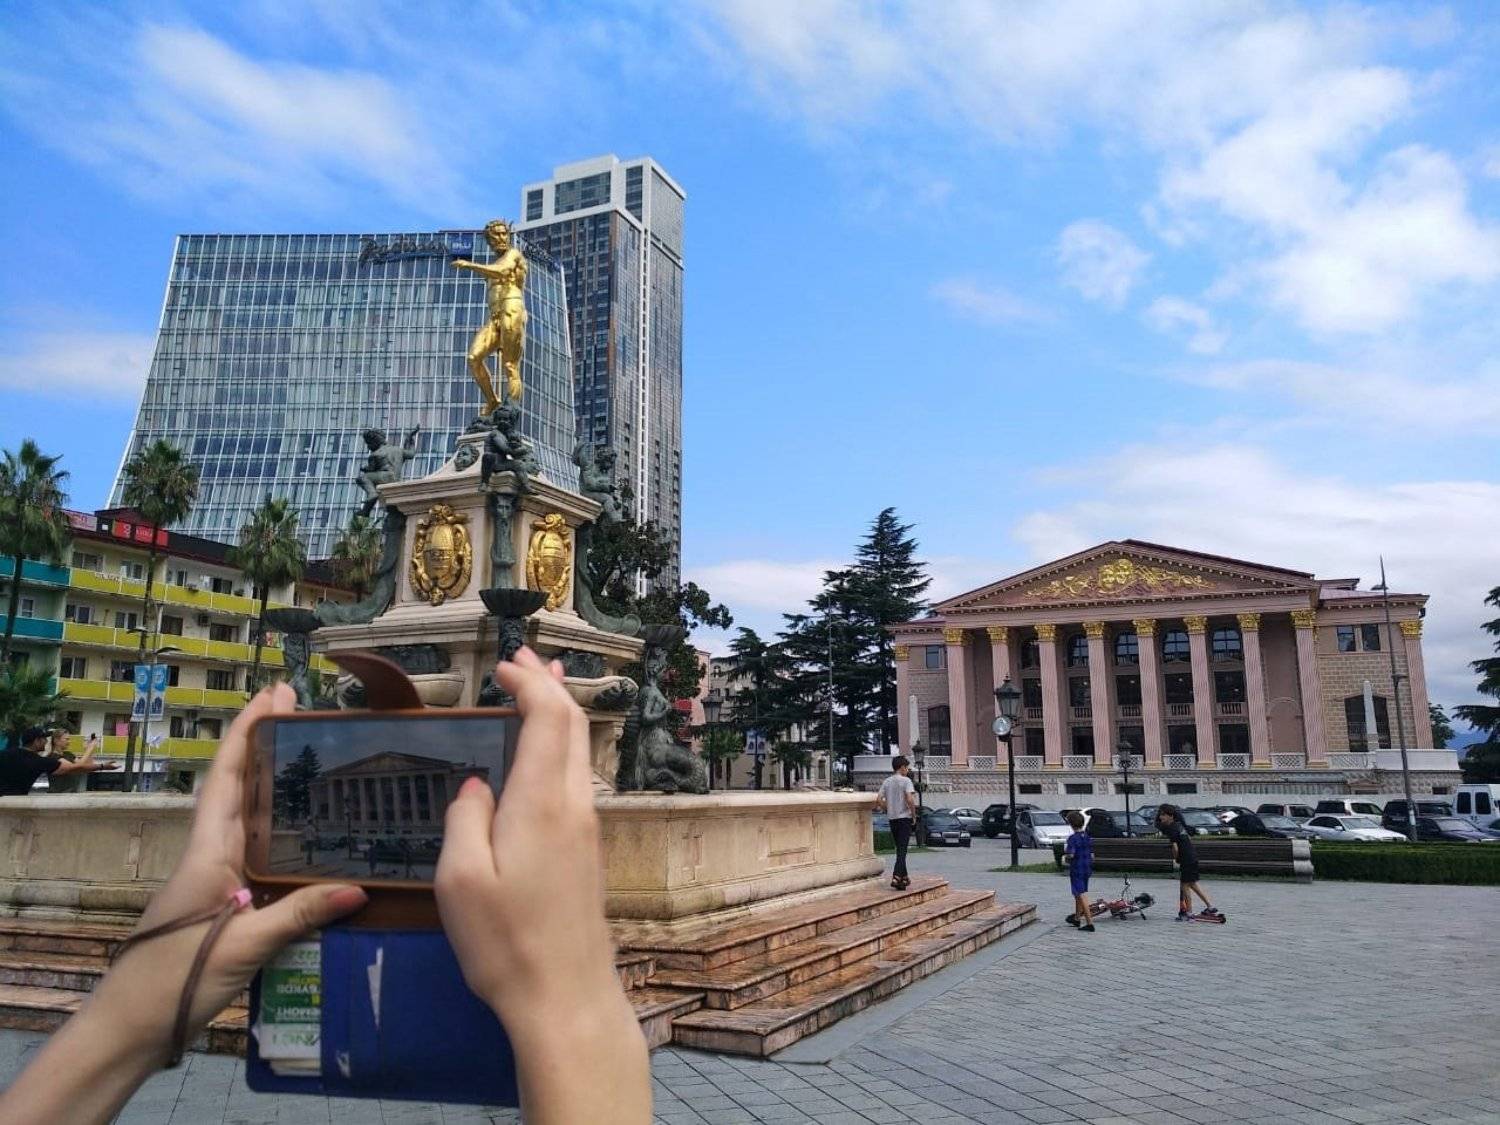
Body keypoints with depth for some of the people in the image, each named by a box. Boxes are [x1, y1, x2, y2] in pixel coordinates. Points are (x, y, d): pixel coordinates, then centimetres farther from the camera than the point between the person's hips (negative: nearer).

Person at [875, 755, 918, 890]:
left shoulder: (886, 782, 7)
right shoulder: (906, 781, -9)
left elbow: (879, 800, 1)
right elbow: (910, 800, -21)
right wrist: (913, 813, -8)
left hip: (892, 819, 6)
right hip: (904, 818, -6)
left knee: (900, 848, 17)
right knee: (902, 849, -6)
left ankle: (904, 877, 24)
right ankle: (896, 877, -16)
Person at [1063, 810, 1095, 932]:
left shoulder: (1073, 838, -17)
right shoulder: (1087, 837, 6)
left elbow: (1070, 855, -26)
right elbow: (1092, 855, 11)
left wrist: (1065, 850, -6)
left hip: (1076, 870, -8)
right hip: (1087, 869, 8)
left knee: (1082, 895, -6)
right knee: (1079, 894, 22)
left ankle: (1089, 922, -11)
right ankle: (1077, 918, 35)